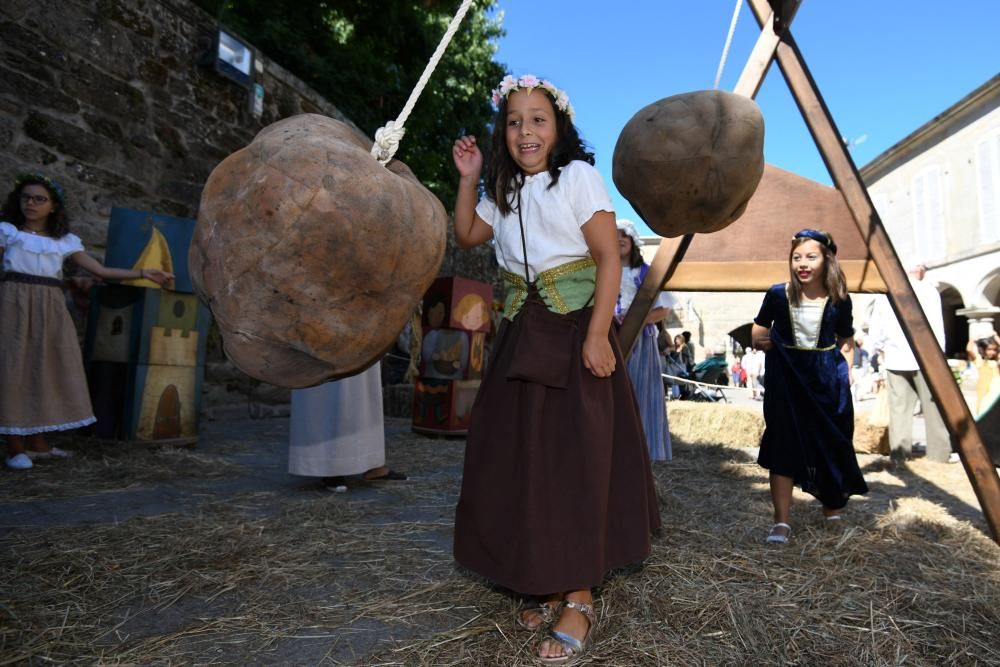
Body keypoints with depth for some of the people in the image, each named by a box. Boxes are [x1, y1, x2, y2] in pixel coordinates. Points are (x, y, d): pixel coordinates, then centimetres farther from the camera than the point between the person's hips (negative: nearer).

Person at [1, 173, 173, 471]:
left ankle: (37, 442, 13)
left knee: (46, 367, 4)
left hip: (51, 307, 3)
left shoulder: (65, 241, 13)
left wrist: (143, 273, 7)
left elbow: (101, 270, 12)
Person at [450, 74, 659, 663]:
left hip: (575, 332, -6)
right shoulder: (505, 191, 15)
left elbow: (610, 259, -10)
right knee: (521, 460, 6)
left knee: (574, 459, -5)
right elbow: (467, 236, 23)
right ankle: (550, 585, 21)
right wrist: (468, 178, 11)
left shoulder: (579, 176, -5)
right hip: (523, 335, 7)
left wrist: (598, 335, -20)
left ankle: (580, 599, 8)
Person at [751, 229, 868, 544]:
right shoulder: (777, 294, -7)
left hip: (827, 378, 1)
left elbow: (846, 341, 11)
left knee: (830, 443, 11)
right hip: (785, 377, -1)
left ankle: (832, 502, 38)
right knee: (783, 445, -5)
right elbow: (757, 332, 9)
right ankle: (782, 521, 0)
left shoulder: (839, 300, -5)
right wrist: (760, 340, -10)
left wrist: (846, 372, 0)